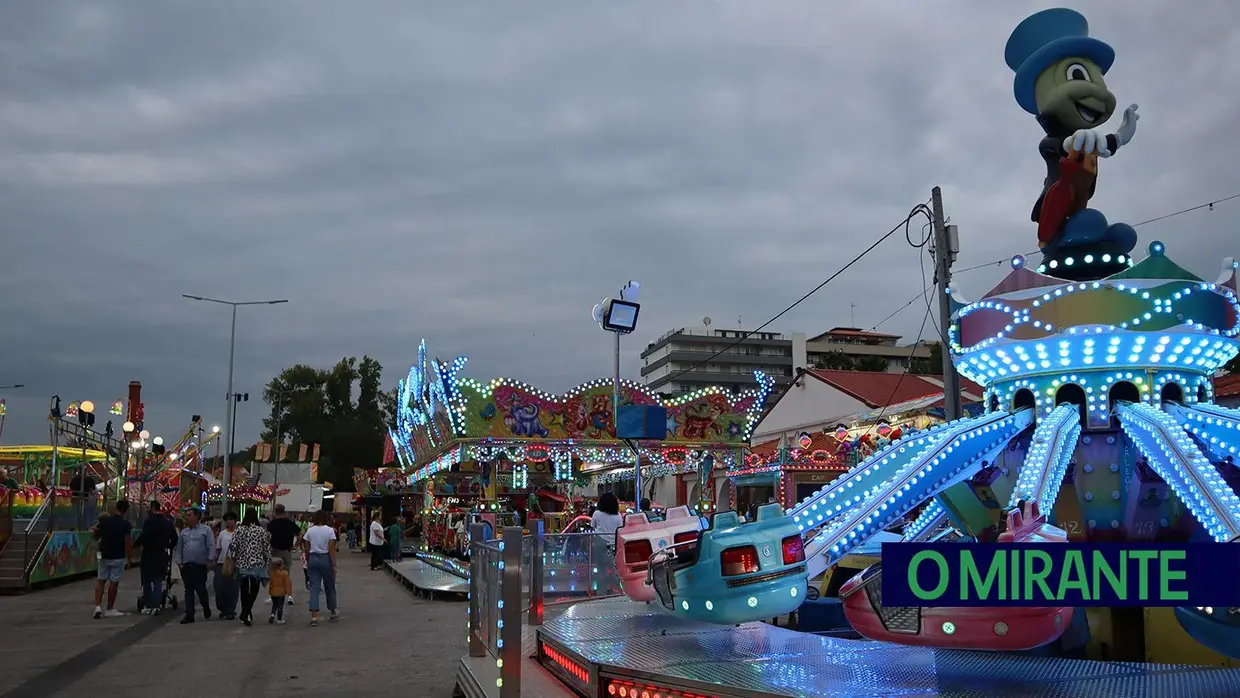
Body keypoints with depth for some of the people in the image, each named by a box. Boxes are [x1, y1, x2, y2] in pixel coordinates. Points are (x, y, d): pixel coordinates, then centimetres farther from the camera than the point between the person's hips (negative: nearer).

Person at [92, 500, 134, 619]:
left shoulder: (104, 521, 0)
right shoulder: (125, 524, -13)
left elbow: (96, 535, 11)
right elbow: (128, 542, -15)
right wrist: (130, 558, -7)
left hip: (104, 556, 3)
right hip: (118, 557, -3)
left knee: (100, 581, 12)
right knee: (114, 583, 4)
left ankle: (98, 607, -2)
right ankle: (110, 610, 12)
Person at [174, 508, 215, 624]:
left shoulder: (205, 530, 0)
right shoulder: (184, 532, 14)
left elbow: (211, 546, -4)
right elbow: (179, 548, 13)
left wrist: (210, 559, -12)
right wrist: (179, 562, 3)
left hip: (200, 565, -4)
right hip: (186, 566, 4)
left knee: (200, 589, -4)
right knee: (188, 591, 4)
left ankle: (206, 608, 24)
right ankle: (189, 615, 7)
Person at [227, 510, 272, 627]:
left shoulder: (239, 530, -1)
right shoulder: (262, 531, -2)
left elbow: (233, 547, -5)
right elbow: (267, 549, 0)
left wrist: (232, 562, 4)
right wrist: (268, 563, 10)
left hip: (242, 564, 1)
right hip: (257, 565, -1)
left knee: (244, 590, 11)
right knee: (254, 590, 6)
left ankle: (245, 614, 14)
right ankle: (246, 614, -7)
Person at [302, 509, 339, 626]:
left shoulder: (310, 530, 2)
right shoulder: (330, 530, -7)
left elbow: (306, 549, 4)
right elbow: (331, 549, -12)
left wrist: (308, 561, 16)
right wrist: (334, 565, -9)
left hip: (313, 558, 2)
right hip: (326, 559, -2)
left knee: (314, 588, 1)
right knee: (329, 587, 13)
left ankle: (314, 616, -7)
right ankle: (333, 612, 28)